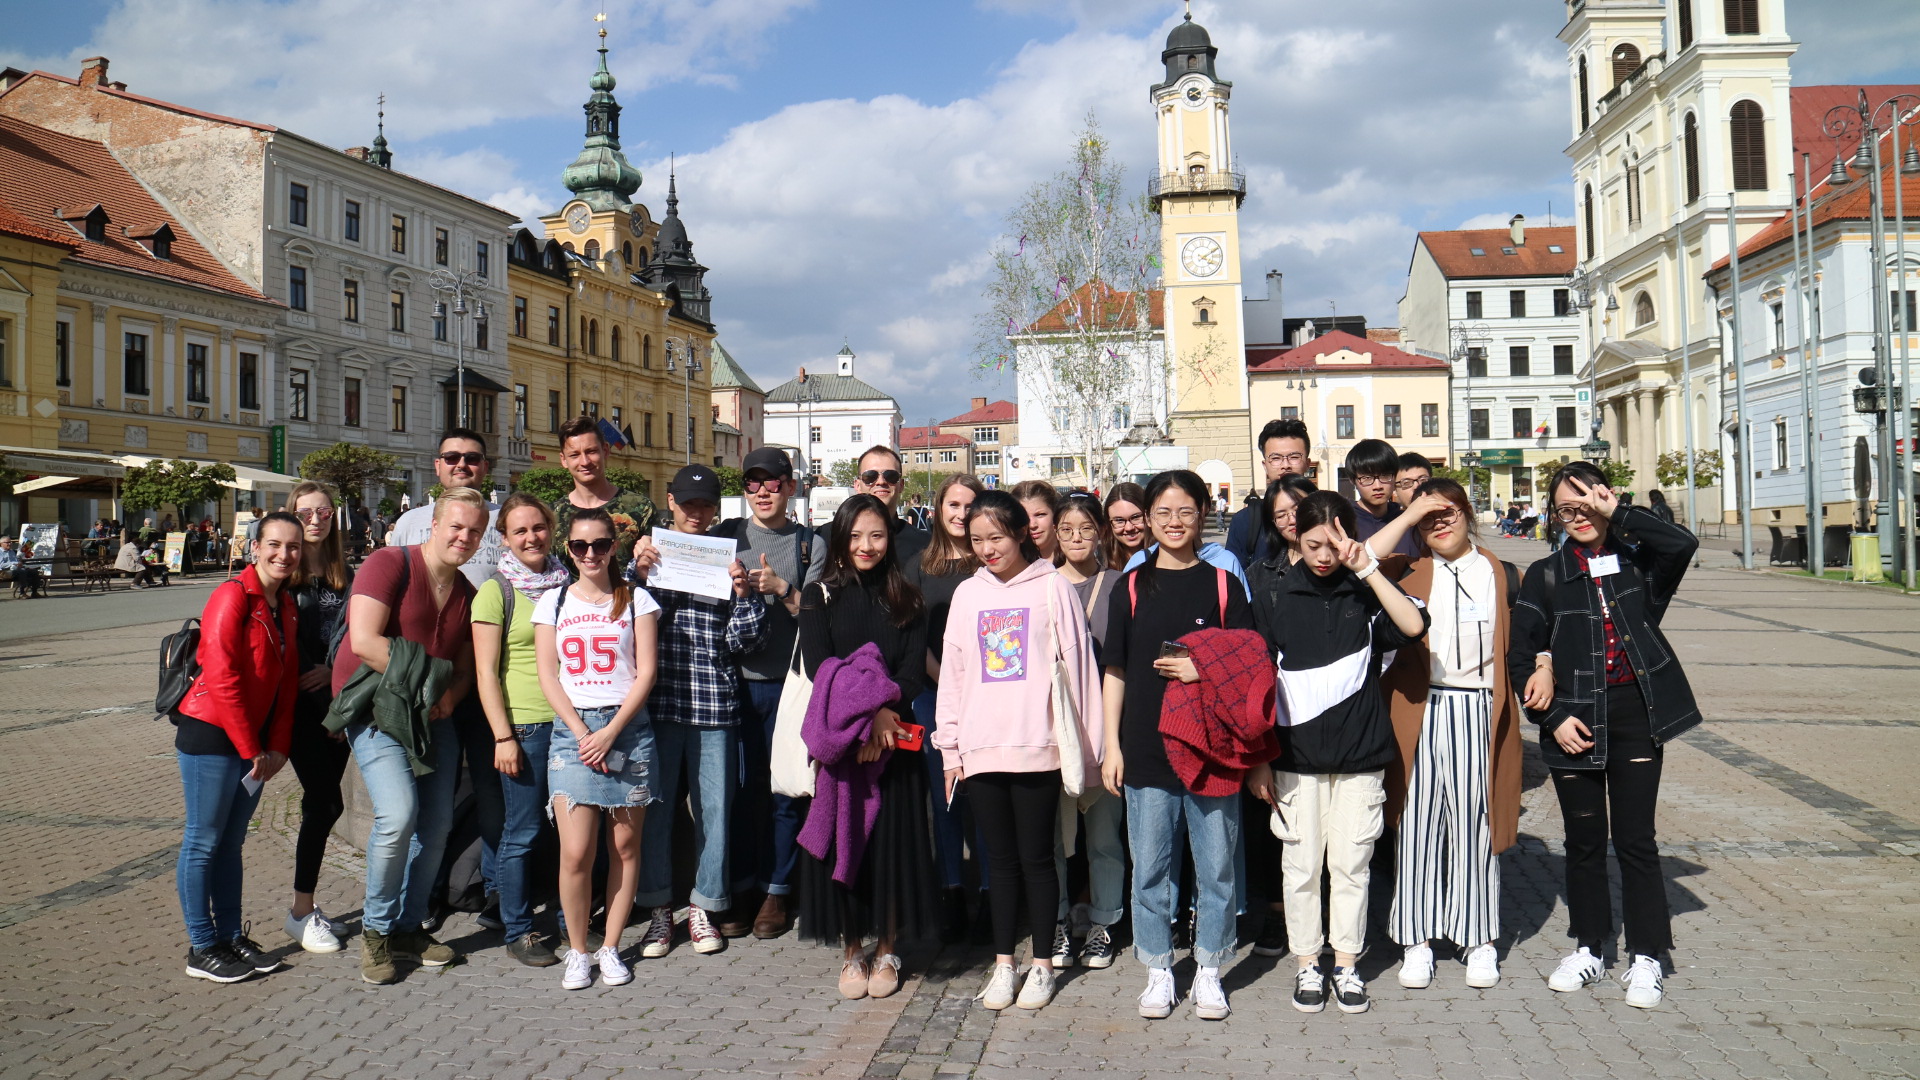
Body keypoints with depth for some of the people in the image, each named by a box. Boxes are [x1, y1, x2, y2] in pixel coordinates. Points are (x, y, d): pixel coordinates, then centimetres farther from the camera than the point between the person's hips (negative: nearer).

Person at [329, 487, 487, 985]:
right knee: (398, 814, -20)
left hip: (433, 718, 7)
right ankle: (376, 928, 1)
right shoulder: (389, 564, -9)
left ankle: (409, 926, 23)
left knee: (437, 824, 4)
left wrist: (450, 696, -6)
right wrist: (425, 680, -17)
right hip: (376, 709, -7)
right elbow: (363, 640, -19)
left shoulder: (467, 593, 12)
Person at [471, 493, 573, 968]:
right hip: (525, 724, -5)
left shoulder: (566, 584, 12)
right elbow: (485, 672, -6)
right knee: (523, 831, 1)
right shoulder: (495, 591, -3)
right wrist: (503, 737, -12)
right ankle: (518, 932, 14)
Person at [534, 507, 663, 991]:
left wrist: (611, 732, -10)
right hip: (572, 728, 0)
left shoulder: (637, 600, 6)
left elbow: (646, 672, 0)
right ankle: (578, 951, 9)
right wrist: (582, 733, -8)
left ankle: (610, 947, 17)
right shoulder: (553, 602, 10)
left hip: (628, 728, 0)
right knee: (575, 853, -7)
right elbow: (548, 676, 5)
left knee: (625, 845, 3)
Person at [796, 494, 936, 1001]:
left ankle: (887, 950, 15)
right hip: (837, 738, 0)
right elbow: (817, 665, -6)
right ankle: (851, 950, 16)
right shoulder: (820, 596, 6)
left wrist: (884, 713, -17)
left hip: (895, 736, 1)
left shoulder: (906, 600, 9)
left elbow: (914, 669, -1)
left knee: (893, 839, 1)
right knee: (843, 839, 2)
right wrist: (864, 712, -18)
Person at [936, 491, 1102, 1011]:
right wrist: (950, 747, 10)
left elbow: (1076, 665, -1)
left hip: (1037, 748, -3)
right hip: (980, 749, 3)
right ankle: (1003, 963, 22)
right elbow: (952, 673, 13)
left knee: (1036, 857, 4)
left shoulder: (1053, 587, 0)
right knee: (1001, 858, 11)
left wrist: (1081, 745, -3)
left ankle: (1042, 964, 19)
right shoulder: (967, 594, 10)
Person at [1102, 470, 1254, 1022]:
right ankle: (1158, 971, 21)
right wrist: (1111, 744, 3)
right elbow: (1115, 671, 7)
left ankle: (1208, 971, 22)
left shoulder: (1222, 583, 4)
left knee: (1215, 866, 6)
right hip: (1146, 749, 1)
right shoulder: (1132, 586, 6)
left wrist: (1202, 670, -13)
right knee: (1150, 867, 7)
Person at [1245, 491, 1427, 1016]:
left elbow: (1414, 625, -18)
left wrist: (1368, 568, -18)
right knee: (1301, 865, 6)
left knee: (1350, 865, 7)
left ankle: (1348, 963, 22)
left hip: (1359, 756, 0)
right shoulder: (1275, 598, 1)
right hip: (1295, 758, 0)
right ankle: (1307, 965, 20)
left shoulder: (1365, 593, 2)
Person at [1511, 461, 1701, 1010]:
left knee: (1636, 838, 1)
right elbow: (1522, 654, 2)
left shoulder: (1639, 561, 5)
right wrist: (1552, 717, -7)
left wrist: (1618, 513, -15)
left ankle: (1645, 957, 12)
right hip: (1574, 720, 1)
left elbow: (1683, 543, -19)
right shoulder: (1546, 575, 5)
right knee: (1584, 840, 10)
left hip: (1636, 713, -1)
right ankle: (1588, 948, 24)